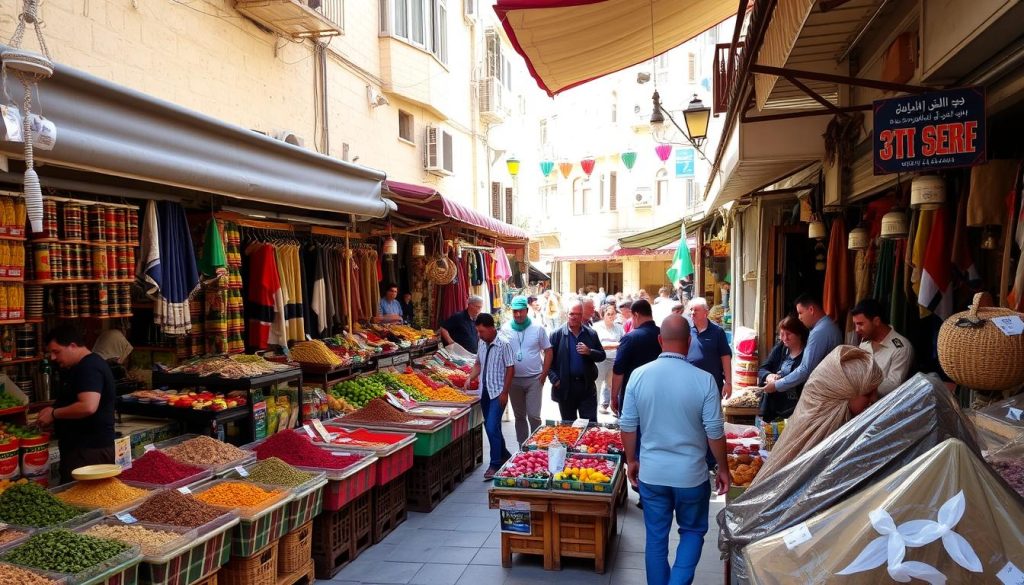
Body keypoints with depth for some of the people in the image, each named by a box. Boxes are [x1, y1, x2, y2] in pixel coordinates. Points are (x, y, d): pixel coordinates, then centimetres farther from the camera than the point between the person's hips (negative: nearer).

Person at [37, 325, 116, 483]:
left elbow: (88, 406, -29)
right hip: (80, 448, 10)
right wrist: (54, 412, 10)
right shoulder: (81, 368, 17)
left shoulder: (89, 368, -16)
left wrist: (54, 414, -15)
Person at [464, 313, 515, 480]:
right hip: (484, 391, 7)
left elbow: (510, 369, -12)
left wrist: (504, 393, -13)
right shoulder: (481, 344, 5)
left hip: (497, 393, -7)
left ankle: (495, 465, 0)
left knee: (492, 428, -11)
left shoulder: (503, 345, -14)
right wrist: (470, 378, 2)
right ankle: (504, 455, 33)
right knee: (491, 427, 14)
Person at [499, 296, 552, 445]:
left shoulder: (538, 328, -3)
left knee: (533, 416, -4)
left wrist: (544, 374, -6)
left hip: (534, 379, -2)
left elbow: (548, 351, 2)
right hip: (514, 380, 2)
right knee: (519, 416, 13)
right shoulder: (505, 329, 0)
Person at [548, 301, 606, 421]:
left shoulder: (591, 334, 5)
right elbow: (549, 359, -3)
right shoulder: (557, 334, -2)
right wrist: (555, 379, -11)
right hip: (565, 386, -1)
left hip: (587, 385, 1)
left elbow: (601, 356, 7)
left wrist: (589, 352, -13)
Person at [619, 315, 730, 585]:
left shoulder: (638, 375, -8)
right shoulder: (704, 380, -15)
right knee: (692, 531, 20)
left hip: (651, 472, 2)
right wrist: (723, 468, 5)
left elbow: (627, 425, -1)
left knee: (656, 537, 16)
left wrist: (631, 461, 13)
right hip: (691, 473, -2)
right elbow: (715, 431, -10)